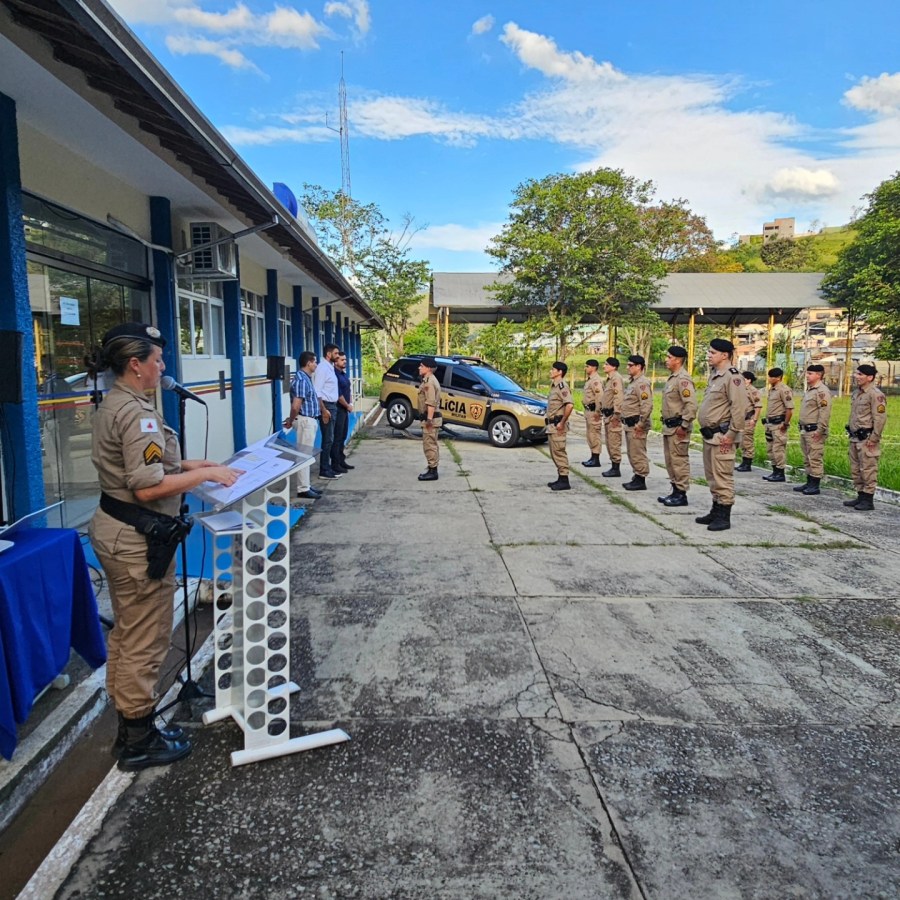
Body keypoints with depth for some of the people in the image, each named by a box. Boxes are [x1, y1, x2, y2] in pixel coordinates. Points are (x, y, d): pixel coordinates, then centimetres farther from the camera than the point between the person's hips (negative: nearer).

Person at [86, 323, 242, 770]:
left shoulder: (113, 404, 9)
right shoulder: (137, 412, -22)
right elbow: (148, 487, -26)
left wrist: (187, 464, 9)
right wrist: (207, 475, -18)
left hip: (114, 529, 11)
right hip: (138, 540, -11)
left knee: (126, 635, 21)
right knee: (145, 641, 4)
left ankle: (128, 725, 36)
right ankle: (139, 741, 19)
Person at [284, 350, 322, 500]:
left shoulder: (305, 378, 13)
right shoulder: (301, 380, -19)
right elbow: (296, 405, -23)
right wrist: (291, 421, -10)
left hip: (310, 420, 10)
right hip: (305, 421, -10)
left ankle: (306, 486, 22)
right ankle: (303, 489, 0)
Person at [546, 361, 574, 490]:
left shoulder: (562, 386, -15)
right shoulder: (554, 386, 15)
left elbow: (570, 405, -27)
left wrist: (562, 423, -23)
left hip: (558, 425, -10)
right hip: (552, 425, 10)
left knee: (559, 452, -7)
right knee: (555, 453, 14)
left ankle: (564, 481, -2)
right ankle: (561, 478, 21)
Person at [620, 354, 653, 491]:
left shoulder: (642, 383, -16)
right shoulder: (632, 382, 16)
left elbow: (647, 406, -24)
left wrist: (640, 424, -24)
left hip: (636, 425, -10)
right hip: (629, 424, 10)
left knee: (638, 454, -5)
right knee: (632, 453, 16)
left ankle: (641, 481, 1)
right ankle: (636, 477, 24)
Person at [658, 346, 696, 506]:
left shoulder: (683, 379, -16)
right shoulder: (672, 378, 15)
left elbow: (691, 405, -23)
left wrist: (684, 426, -21)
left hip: (678, 428, -10)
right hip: (669, 427, 10)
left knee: (679, 461, -4)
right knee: (670, 461, 14)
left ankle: (681, 495, 2)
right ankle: (675, 491, 23)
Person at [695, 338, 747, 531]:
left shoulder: (732, 376, -15)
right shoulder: (715, 375, 16)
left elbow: (740, 407, -21)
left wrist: (731, 434, -20)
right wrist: (707, 431, 18)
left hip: (722, 437, -10)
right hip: (710, 435, 10)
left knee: (722, 477, -5)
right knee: (712, 476, 16)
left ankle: (724, 517, 1)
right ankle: (716, 511, 26)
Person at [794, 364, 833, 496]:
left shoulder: (822, 391, -14)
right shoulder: (809, 390, 17)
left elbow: (825, 413, -21)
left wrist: (819, 430, -23)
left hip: (814, 431, -10)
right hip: (805, 430, 10)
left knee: (815, 459, -5)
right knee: (807, 459, 15)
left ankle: (815, 486, -1)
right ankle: (809, 483, 22)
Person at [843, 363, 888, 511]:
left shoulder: (875, 394, -14)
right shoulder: (856, 392, 13)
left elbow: (880, 418, -17)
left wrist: (873, 439, -18)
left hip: (867, 439, -9)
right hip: (855, 438, 9)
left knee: (868, 470, -4)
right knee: (855, 469, 14)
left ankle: (868, 500, 2)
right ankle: (860, 496, 24)